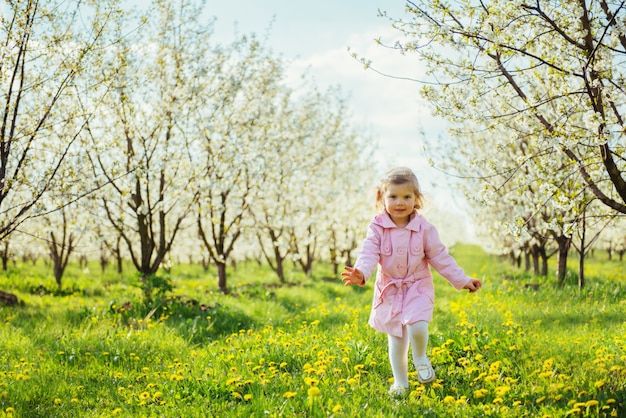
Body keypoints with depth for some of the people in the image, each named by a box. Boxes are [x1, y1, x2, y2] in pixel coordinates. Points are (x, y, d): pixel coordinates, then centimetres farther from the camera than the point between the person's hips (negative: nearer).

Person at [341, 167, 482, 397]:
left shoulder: (424, 228, -7)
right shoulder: (377, 227, -9)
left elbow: (440, 258, 0)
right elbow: (369, 253, -20)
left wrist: (462, 280, -2)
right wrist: (360, 273, -41)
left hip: (418, 288, -1)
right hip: (389, 290, 1)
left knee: (417, 327, -23)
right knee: (396, 340, 6)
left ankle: (420, 358, 10)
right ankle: (400, 382, 24)